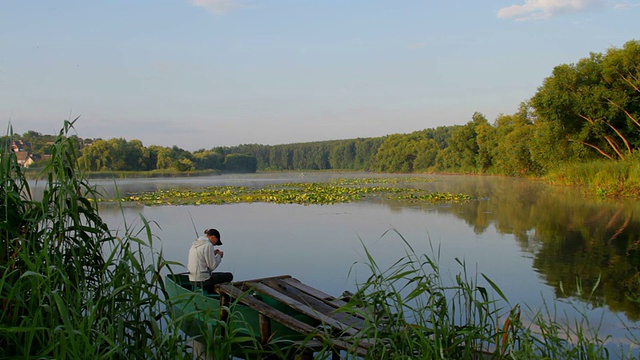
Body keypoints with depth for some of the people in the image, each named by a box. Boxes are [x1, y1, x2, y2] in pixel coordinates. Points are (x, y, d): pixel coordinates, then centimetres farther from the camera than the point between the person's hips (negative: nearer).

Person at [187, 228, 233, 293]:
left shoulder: (195, 244, 11)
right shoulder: (208, 245, -15)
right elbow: (212, 266, -15)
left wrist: (213, 254, 14)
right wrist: (219, 256, 1)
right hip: (202, 281, -9)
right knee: (229, 276, 5)